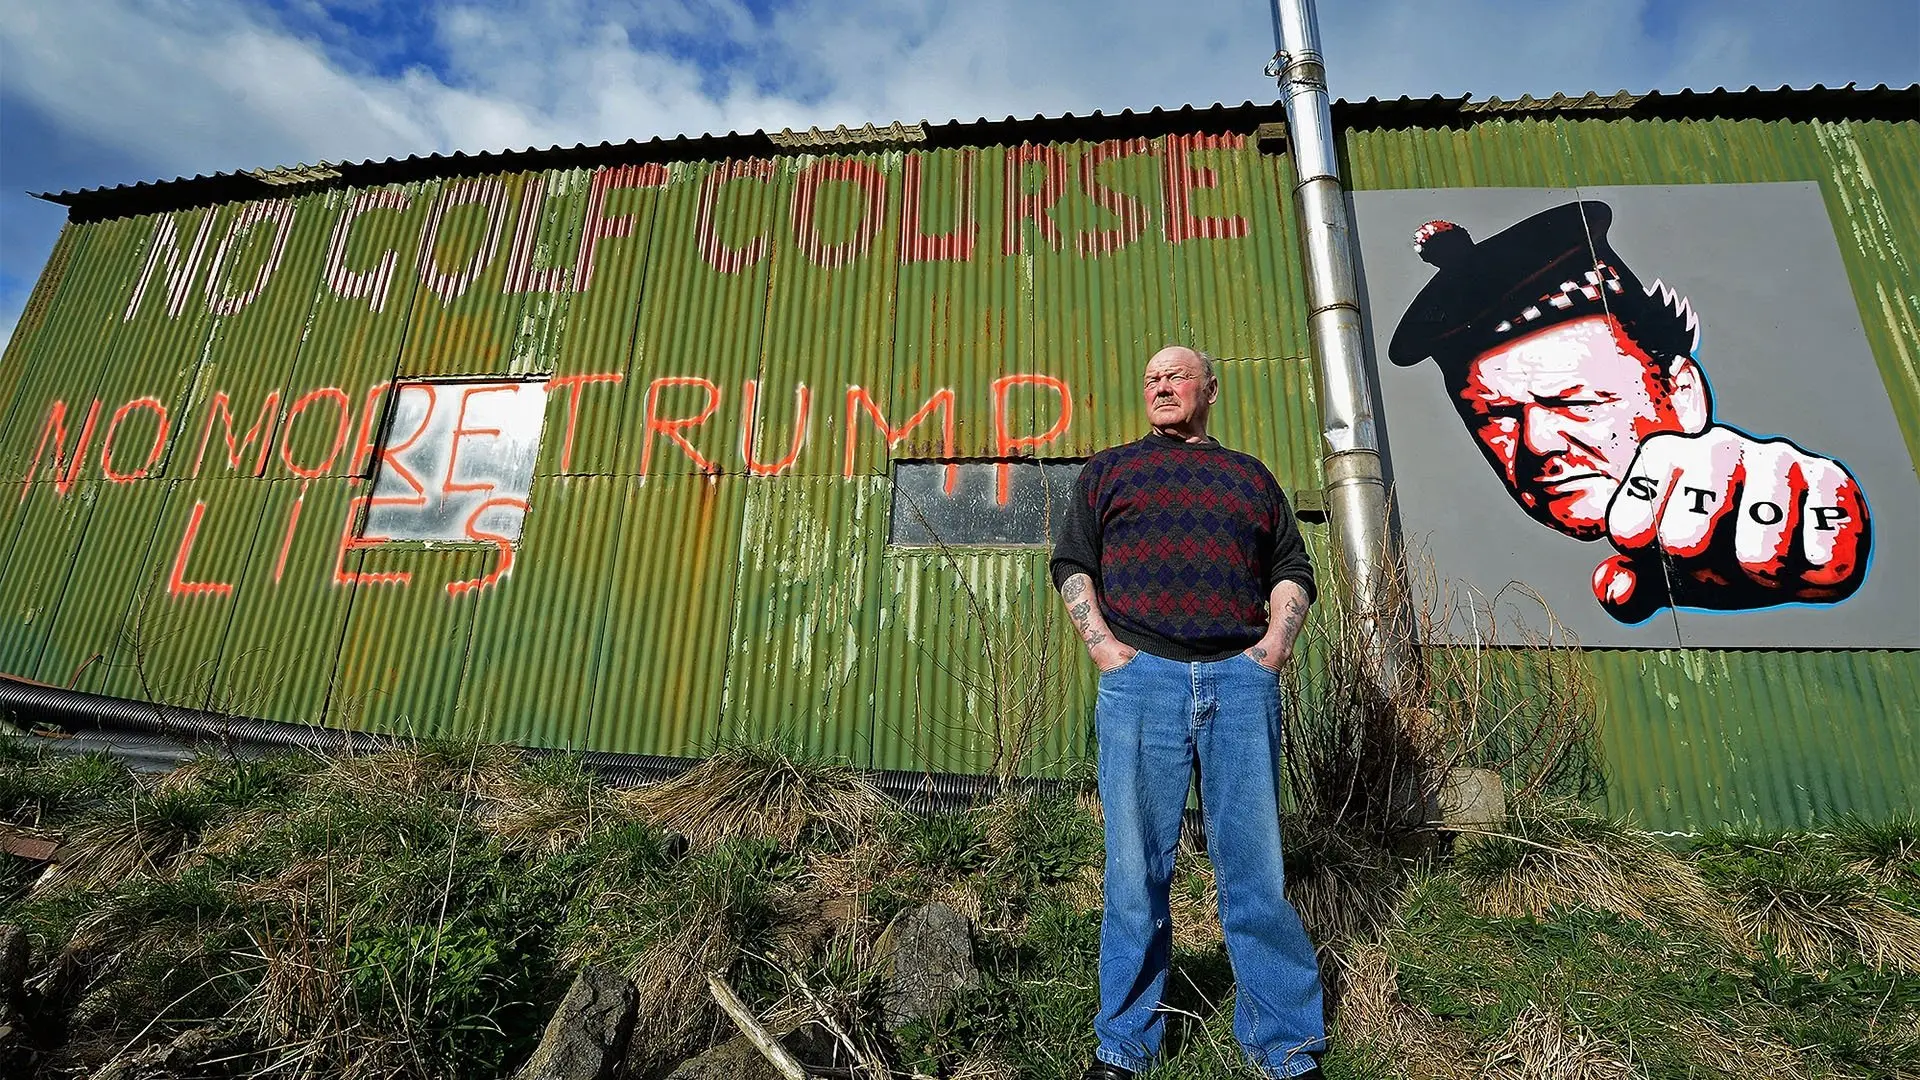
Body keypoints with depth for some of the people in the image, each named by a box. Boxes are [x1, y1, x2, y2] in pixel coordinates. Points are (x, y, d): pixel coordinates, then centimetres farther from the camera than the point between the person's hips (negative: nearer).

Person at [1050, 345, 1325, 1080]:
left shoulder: (1249, 474, 22)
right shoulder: (1109, 469, 17)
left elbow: (1292, 569, 18)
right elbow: (1071, 563, 10)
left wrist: (1278, 641, 0)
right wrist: (1100, 643, -5)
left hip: (1242, 680, 2)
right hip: (1140, 677, -1)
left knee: (1255, 866, 5)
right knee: (1136, 869, 3)